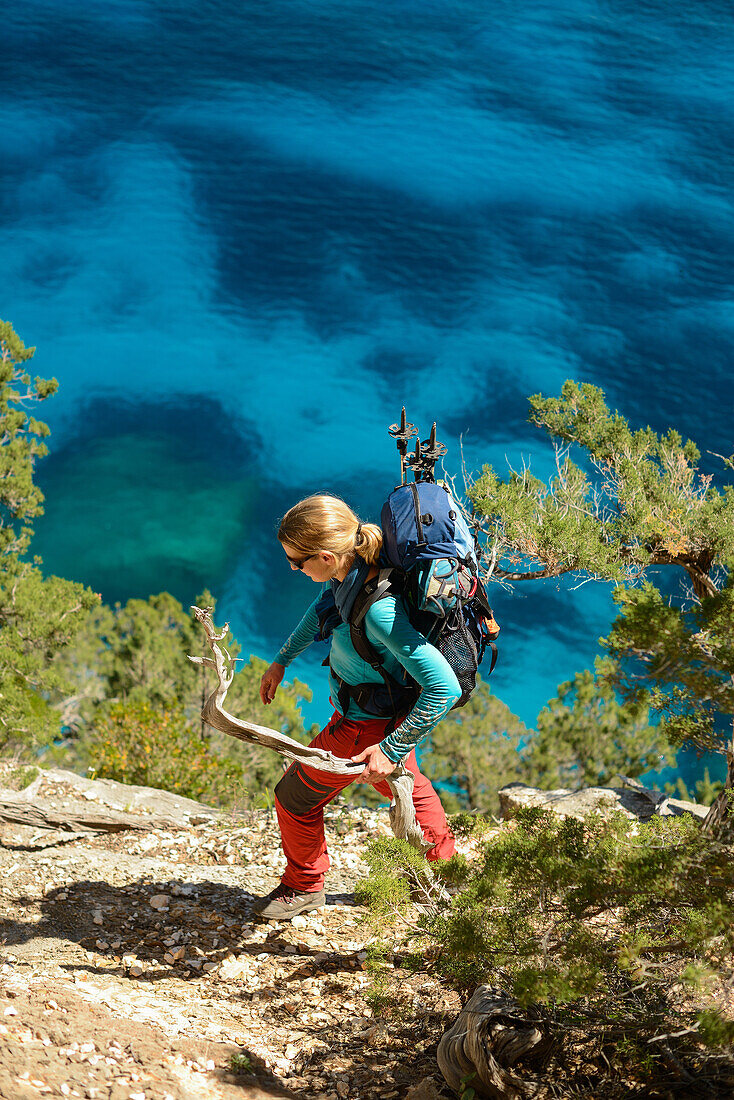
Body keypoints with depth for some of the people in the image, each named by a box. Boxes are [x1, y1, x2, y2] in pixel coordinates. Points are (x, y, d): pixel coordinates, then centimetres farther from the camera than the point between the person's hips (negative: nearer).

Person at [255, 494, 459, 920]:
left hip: (366, 726, -8)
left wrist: (391, 750, -35)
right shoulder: (352, 569, -15)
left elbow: (445, 689, -40)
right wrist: (282, 660, 16)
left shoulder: (379, 610, -41)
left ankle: (304, 887, 41)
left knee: (296, 799, 14)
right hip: (386, 706, 8)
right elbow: (323, 608, 10)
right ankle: (445, 861, 57)